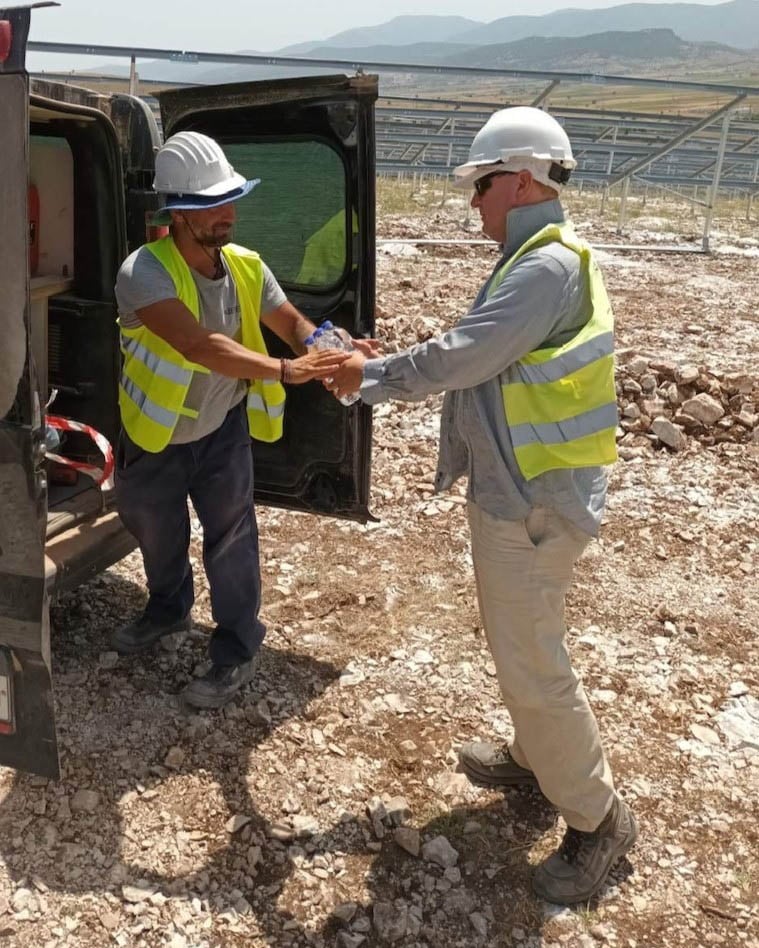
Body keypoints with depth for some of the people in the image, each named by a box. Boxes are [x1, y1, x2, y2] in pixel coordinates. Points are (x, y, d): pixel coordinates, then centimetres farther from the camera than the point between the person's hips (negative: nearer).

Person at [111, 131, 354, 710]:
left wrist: (326, 352, -22)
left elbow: (291, 322, 0)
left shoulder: (245, 267, -12)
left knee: (230, 538, 3)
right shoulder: (145, 272, -29)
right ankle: (168, 609, 52)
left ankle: (237, 651, 21)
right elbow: (201, 347, -41)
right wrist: (285, 371, -49)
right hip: (154, 435, -1)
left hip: (221, 430, 1)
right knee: (156, 533, 22)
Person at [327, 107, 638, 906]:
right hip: (518, 492, 10)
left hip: (531, 503, -10)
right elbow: (472, 364, 14)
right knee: (517, 644, 24)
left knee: (531, 664, 0)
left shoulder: (547, 269, -22)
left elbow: (456, 358, -26)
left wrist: (368, 376, -10)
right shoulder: (531, 264, 13)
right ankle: (536, 758, 43)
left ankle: (597, 818, 16)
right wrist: (368, 376, 8)